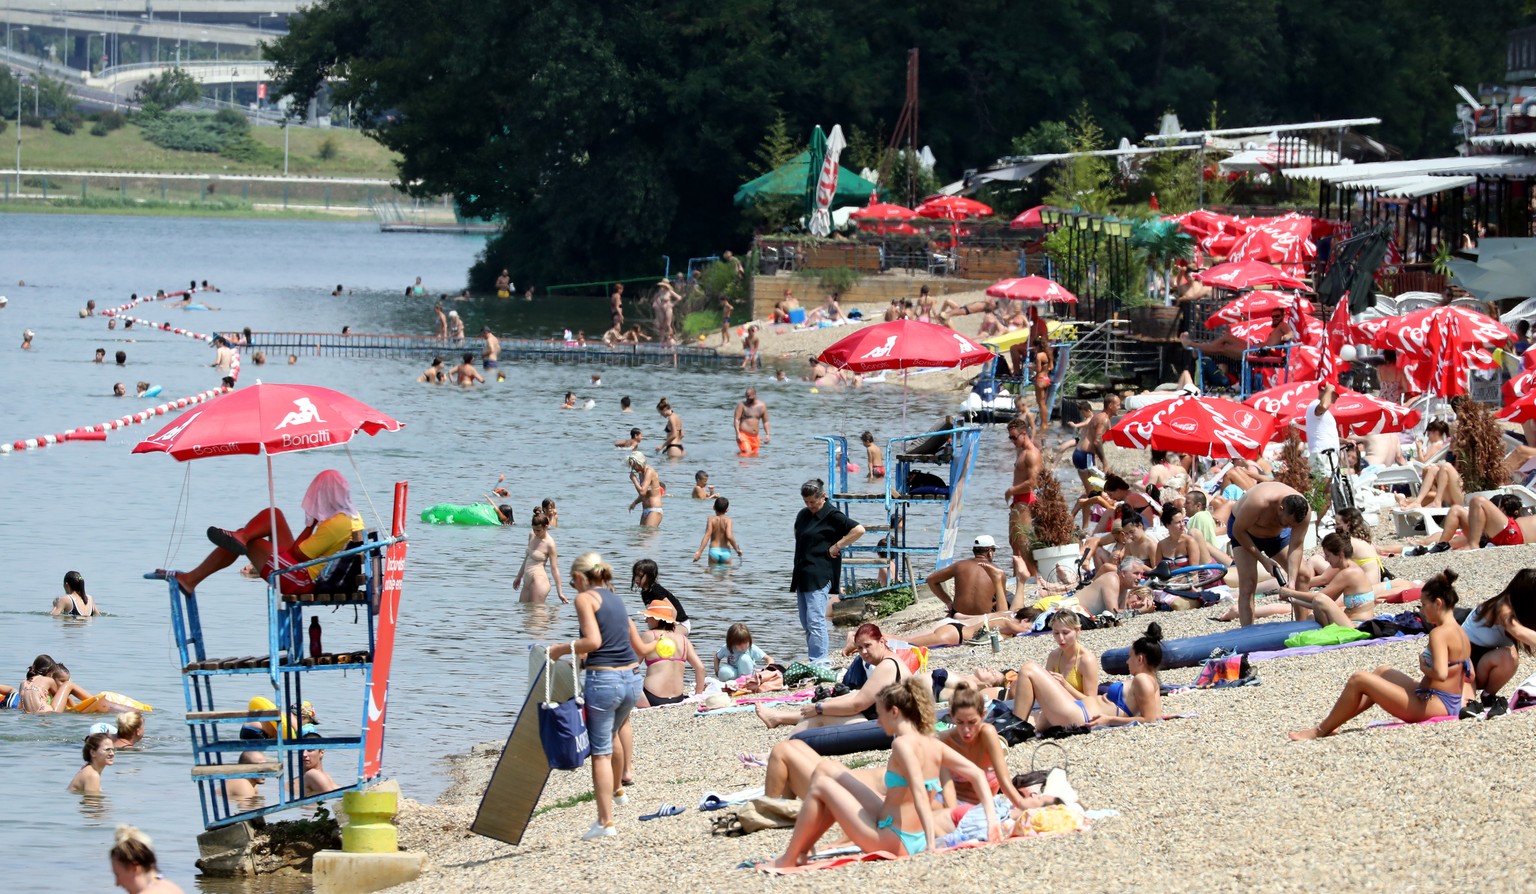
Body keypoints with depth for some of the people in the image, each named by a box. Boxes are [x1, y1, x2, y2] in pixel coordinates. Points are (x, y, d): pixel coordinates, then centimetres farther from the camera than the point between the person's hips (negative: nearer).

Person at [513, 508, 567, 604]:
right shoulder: (532, 535, 10)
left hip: (539, 581, -8)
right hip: (527, 582, 8)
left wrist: (560, 593, -11)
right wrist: (519, 577, 30)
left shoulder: (549, 544, -11)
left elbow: (554, 568, -11)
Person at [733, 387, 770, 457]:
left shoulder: (762, 406, 7)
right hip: (743, 435, -5)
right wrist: (738, 434, -18)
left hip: (755, 437, 5)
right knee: (747, 453, -23)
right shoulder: (742, 405, -4)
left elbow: (765, 422, 14)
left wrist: (768, 434, 3)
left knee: (754, 456, 2)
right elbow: (736, 419, -7)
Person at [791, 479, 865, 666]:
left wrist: (836, 546, -12)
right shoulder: (803, 515, 15)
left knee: (815, 621, -14)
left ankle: (819, 661, -15)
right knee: (806, 622, 10)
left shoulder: (832, 516, -8)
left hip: (819, 577, -9)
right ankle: (813, 659, 15)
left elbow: (859, 530, -14)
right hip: (802, 576, 9)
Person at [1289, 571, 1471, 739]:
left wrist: (1424, 667, -12)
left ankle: (1320, 731, 3)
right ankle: (1334, 723, 27)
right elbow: (1470, 675, 16)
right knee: (1382, 672, 28)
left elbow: (1440, 674, -33)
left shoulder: (1439, 633, -19)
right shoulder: (1460, 632, 10)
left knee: (1359, 679, -6)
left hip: (1432, 703, -10)